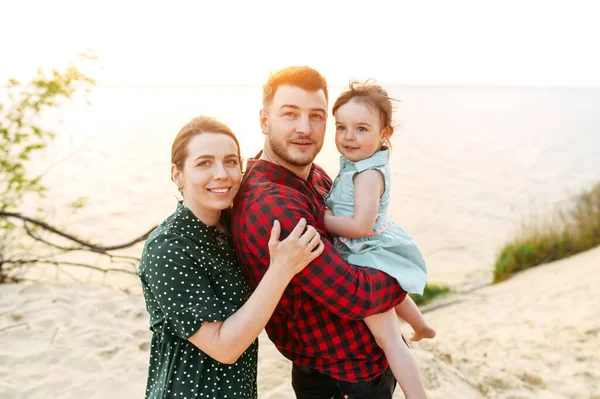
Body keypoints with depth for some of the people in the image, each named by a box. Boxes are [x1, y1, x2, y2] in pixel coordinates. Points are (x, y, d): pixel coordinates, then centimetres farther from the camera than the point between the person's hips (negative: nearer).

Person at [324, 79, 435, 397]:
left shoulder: (368, 174, -27)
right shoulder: (358, 162, 1)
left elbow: (360, 225, -34)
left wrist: (321, 220, -24)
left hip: (368, 263, -11)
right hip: (375, 254, 11)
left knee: (387, 339, -9)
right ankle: (421, 327, 66)